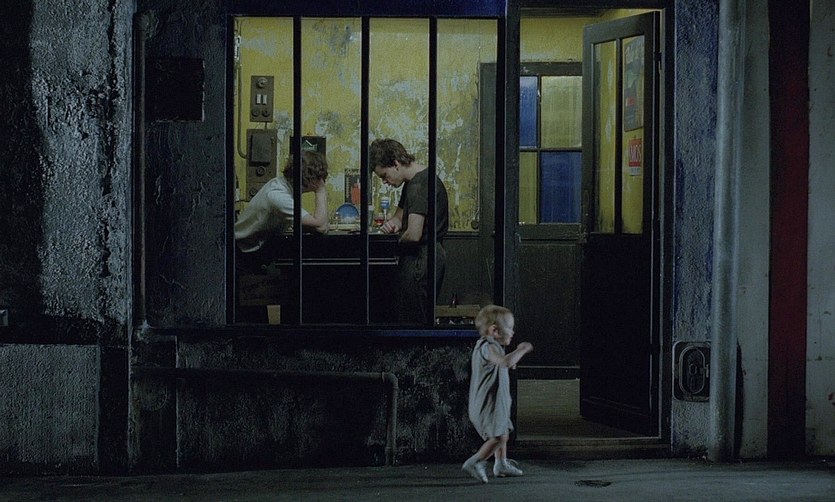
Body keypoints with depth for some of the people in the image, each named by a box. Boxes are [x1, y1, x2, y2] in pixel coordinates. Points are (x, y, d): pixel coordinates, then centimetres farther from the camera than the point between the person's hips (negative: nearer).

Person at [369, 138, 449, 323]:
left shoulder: (420, 185, -18)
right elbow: (400, 214, 28)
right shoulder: (413, 182, 15)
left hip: (420, 261, -11)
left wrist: (397, 242, -5)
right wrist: (393, 222, 4)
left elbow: (413, 234, -26)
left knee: (410, 323, -6)